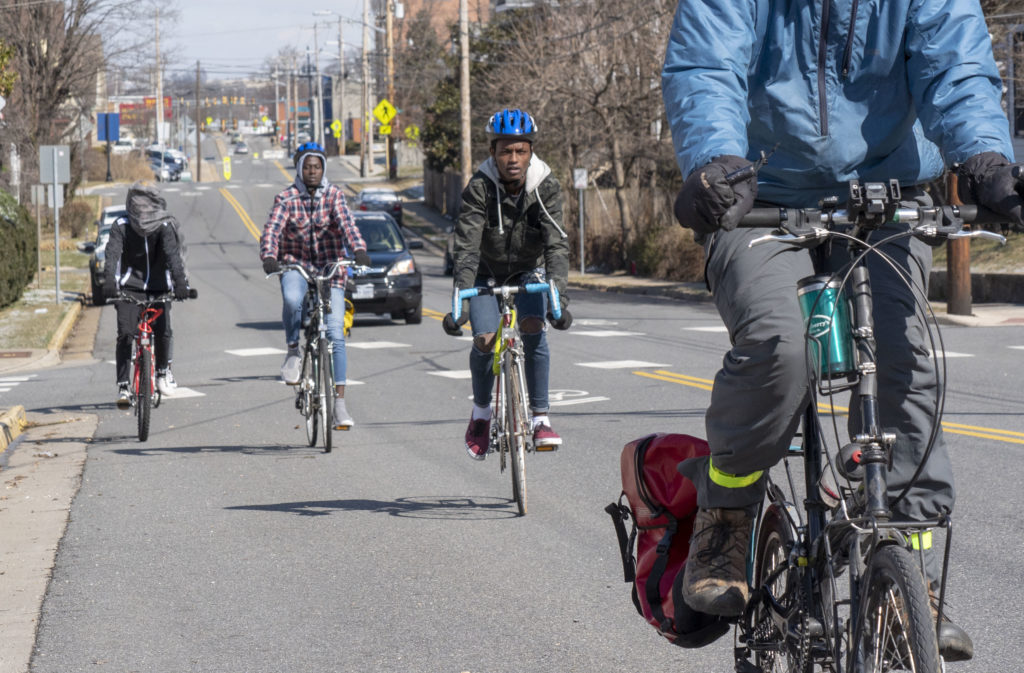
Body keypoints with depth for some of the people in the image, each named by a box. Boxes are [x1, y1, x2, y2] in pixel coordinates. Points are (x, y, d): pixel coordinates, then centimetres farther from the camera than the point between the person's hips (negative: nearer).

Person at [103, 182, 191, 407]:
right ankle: (123, 387, -10)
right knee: (125, 334, -15)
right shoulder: (121, 227, -6)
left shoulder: (164, 227, -6)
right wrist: (109, 283, -36)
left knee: (163, 331, -15)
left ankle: (163, 371, 14)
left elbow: (173, 254, -19)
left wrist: (180, 282, -35)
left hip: (158, 289, 1)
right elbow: (112, 255, -19)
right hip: (129, 287, -1)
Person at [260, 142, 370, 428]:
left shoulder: (334, 195, 0)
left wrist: (359, 250, -35)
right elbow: (272, 230, -15)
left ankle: (339, 404, -5)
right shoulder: (286, 198, -2)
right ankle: (293, 351, -9)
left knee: (335, 334, -8)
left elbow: (346, 223, -15)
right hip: (296, 266, -1)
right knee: (292, 299, -37)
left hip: (330, 269, 1)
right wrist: (269, 257, -36)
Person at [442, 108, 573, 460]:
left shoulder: (546, 187, -22)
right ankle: (481, 412, 11)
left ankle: (541, 418, -14)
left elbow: (556, 245, -30)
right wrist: (459, 302, -44)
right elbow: (466, 248, -32)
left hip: (528, 271, 1)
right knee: (485, 340, -17)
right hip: (487, 273, -1)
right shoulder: (479, 187, -26)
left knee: (533, 328, -24)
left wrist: (559, 297, -43)